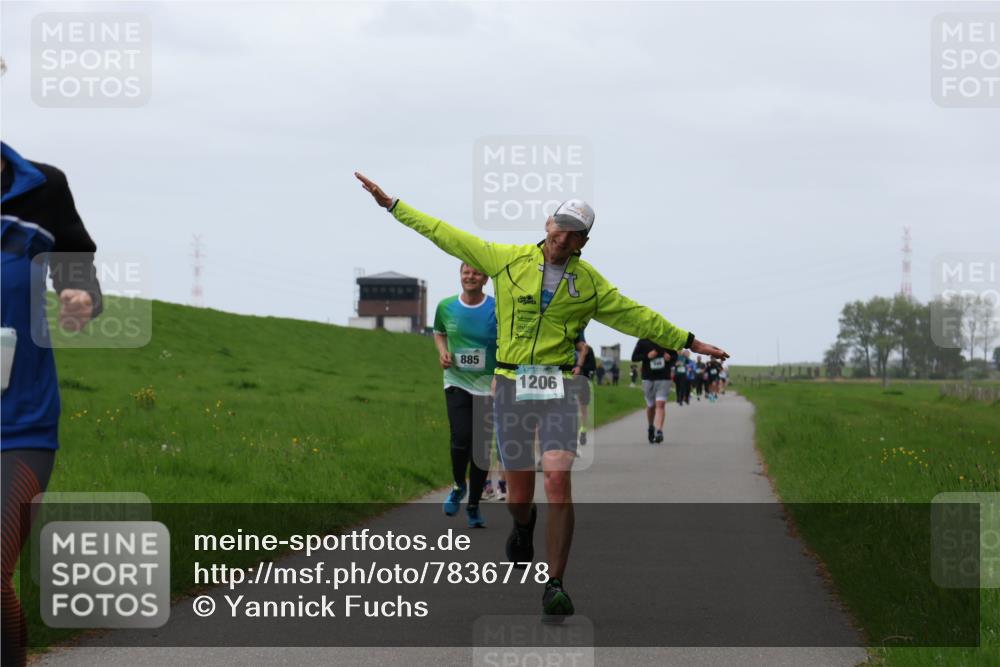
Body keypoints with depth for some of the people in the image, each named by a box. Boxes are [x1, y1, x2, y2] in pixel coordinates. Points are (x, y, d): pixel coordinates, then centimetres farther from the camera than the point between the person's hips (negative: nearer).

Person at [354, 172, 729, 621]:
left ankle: (555, 587, -12)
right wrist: (392, 204, 6)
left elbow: (635, 316, 17)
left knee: (558, 481, -18)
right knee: (518, 494, 5)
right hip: (510, 386, 0)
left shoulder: (589, 283, 8)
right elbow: (447, 236, 6)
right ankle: (523, 527, 45)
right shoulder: (508, 260, 4)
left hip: (557, 389, 0)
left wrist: (688, 342, 18)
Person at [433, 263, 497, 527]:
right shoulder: (446, 307, 1)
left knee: (482, 448, 4)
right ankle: (458, 486, 10)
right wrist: (442, 351, 1)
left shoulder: (497, 310, -8)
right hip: (457, 383, 0)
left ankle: (474, 506, 22)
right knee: (462, 438, -20)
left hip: (488, 387, 0)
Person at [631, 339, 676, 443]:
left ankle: (659, 431, -22)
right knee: (651, 406, 10)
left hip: (664, 378, -1)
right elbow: (634, 357, 0)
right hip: (648, 379, 1)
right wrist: (647, 356, -17)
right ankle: (651, 428, 36)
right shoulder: (643, 342, 0)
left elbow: (675, 356, 13)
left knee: (660, 404, -15)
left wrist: (670, 358, -11)